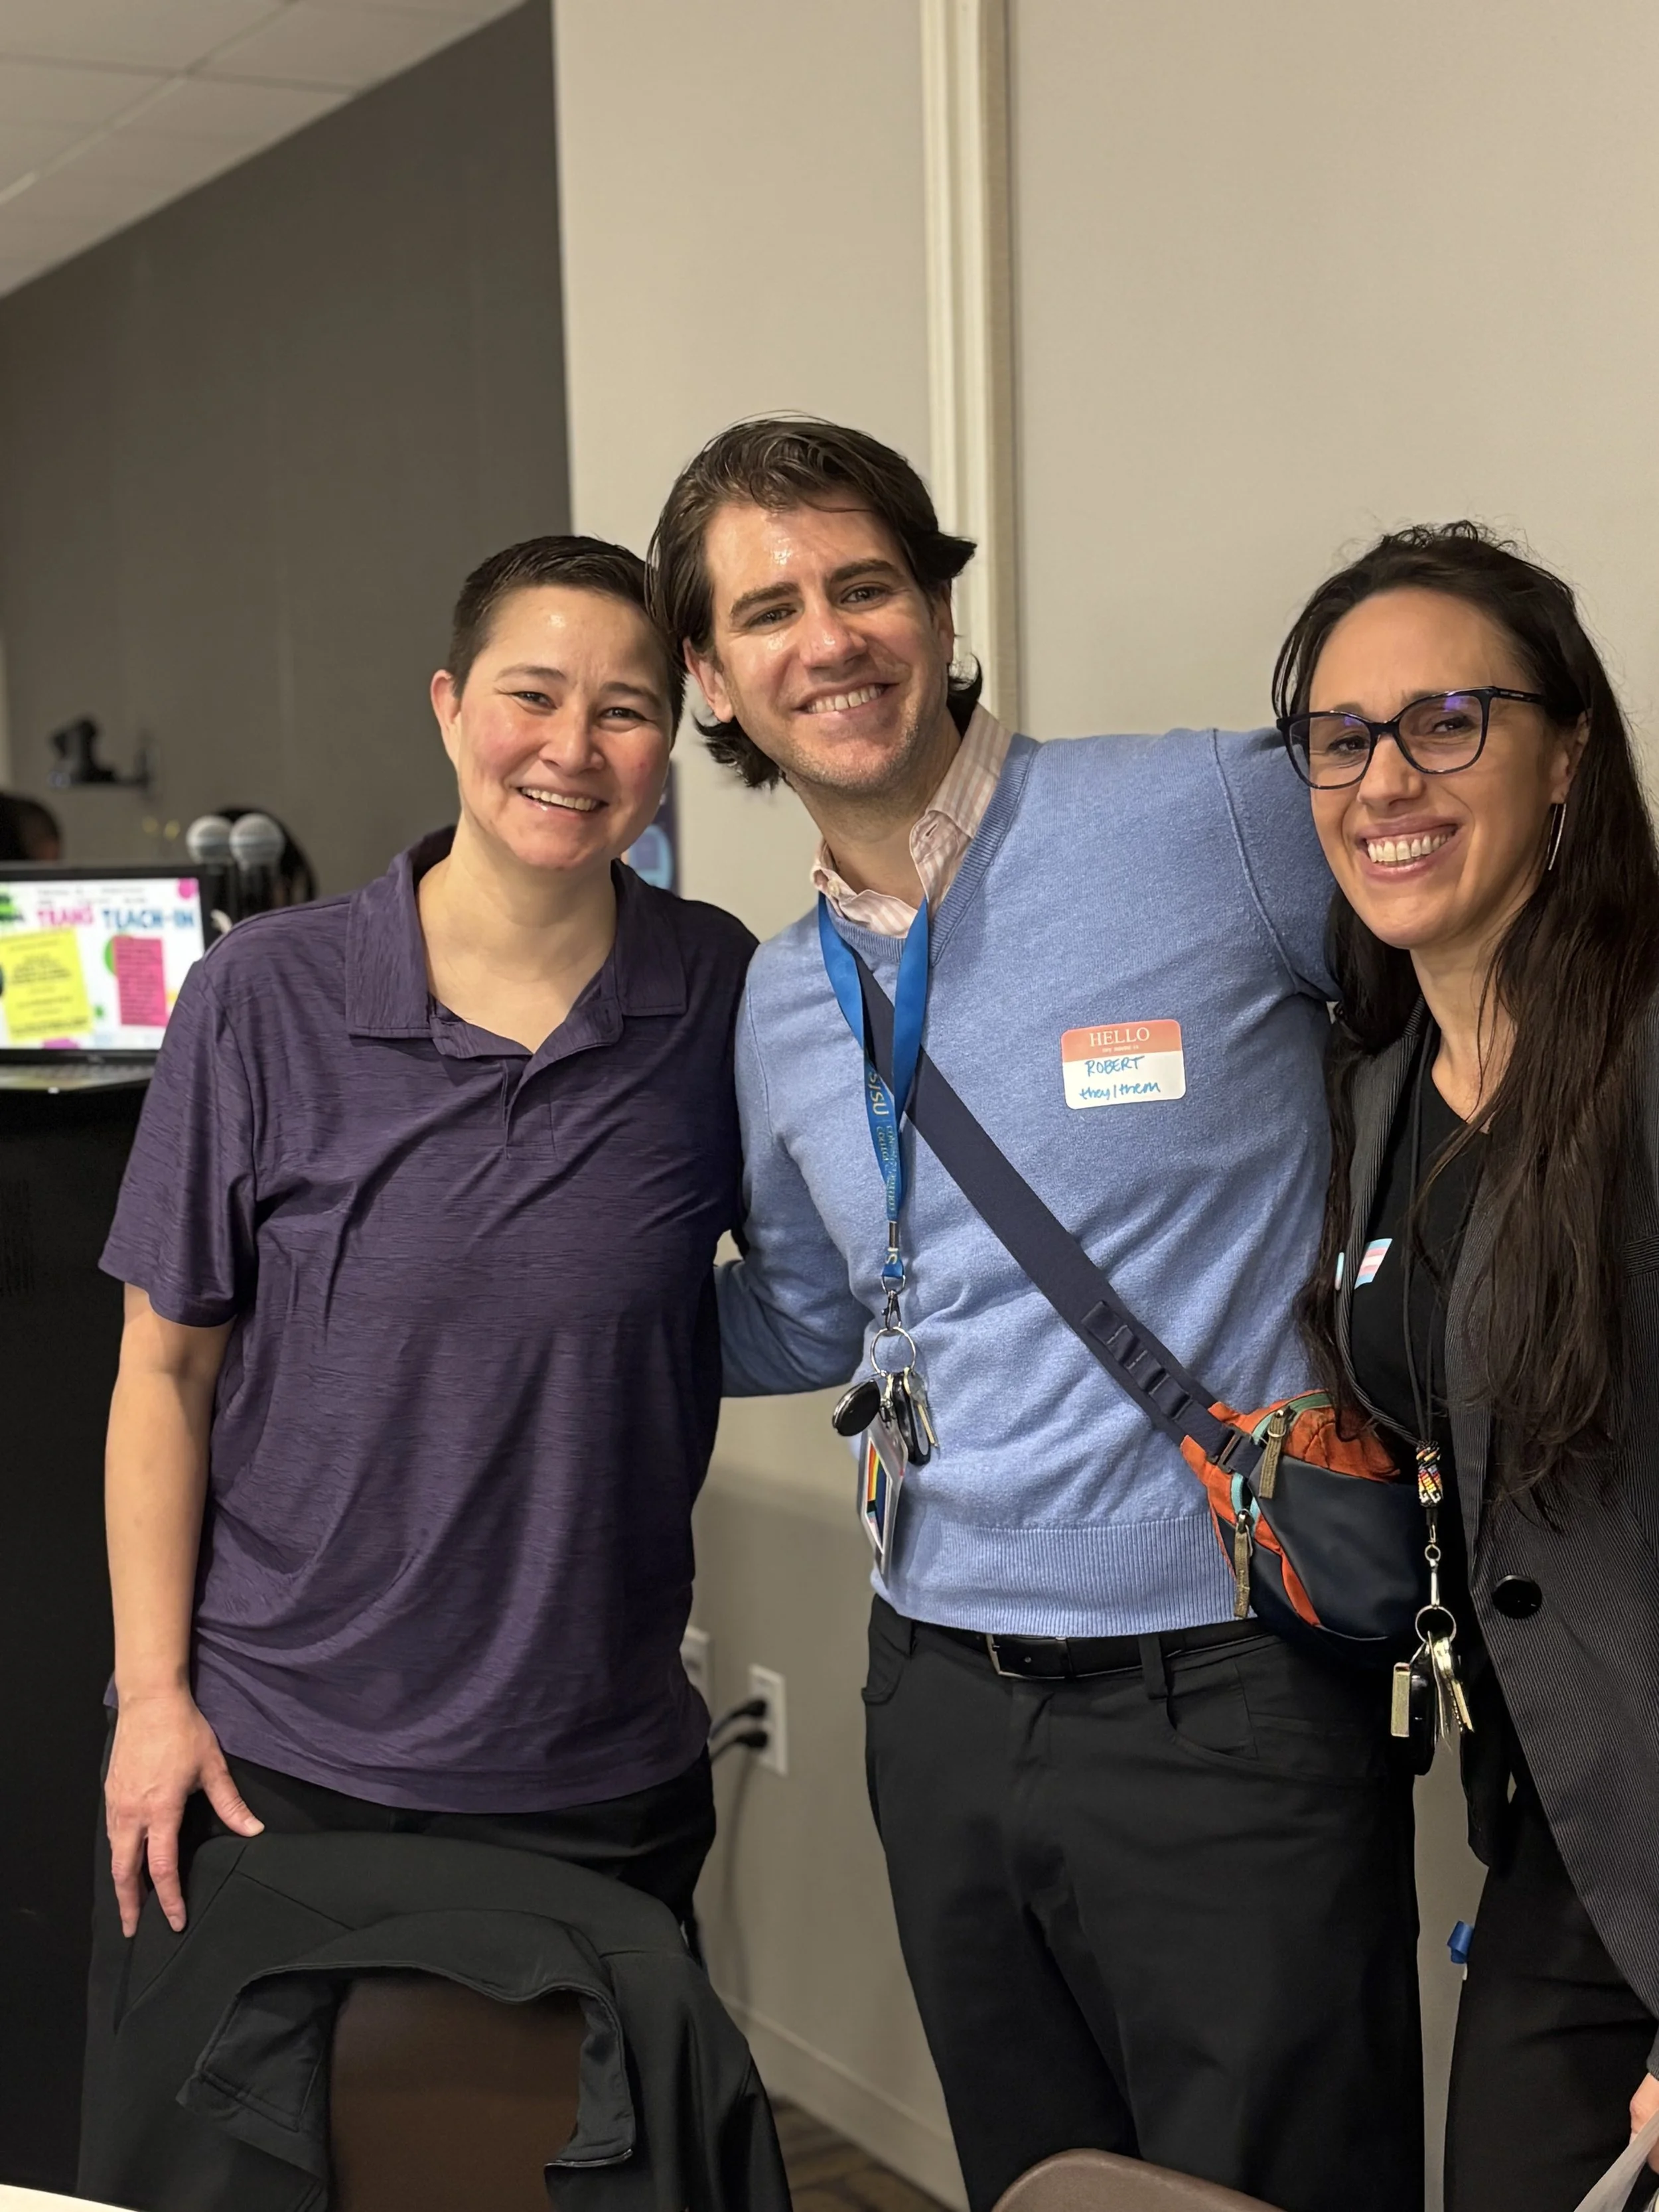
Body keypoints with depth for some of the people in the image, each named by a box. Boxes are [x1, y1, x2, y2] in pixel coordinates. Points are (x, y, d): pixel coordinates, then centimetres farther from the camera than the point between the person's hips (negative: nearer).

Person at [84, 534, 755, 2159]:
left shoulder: (722, 995, -3)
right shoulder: (266, 1000, -7)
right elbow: (166, 1369, -1)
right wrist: (154, 1695, -5)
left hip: (595, 1780, 1)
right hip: (266, 1762, -1)